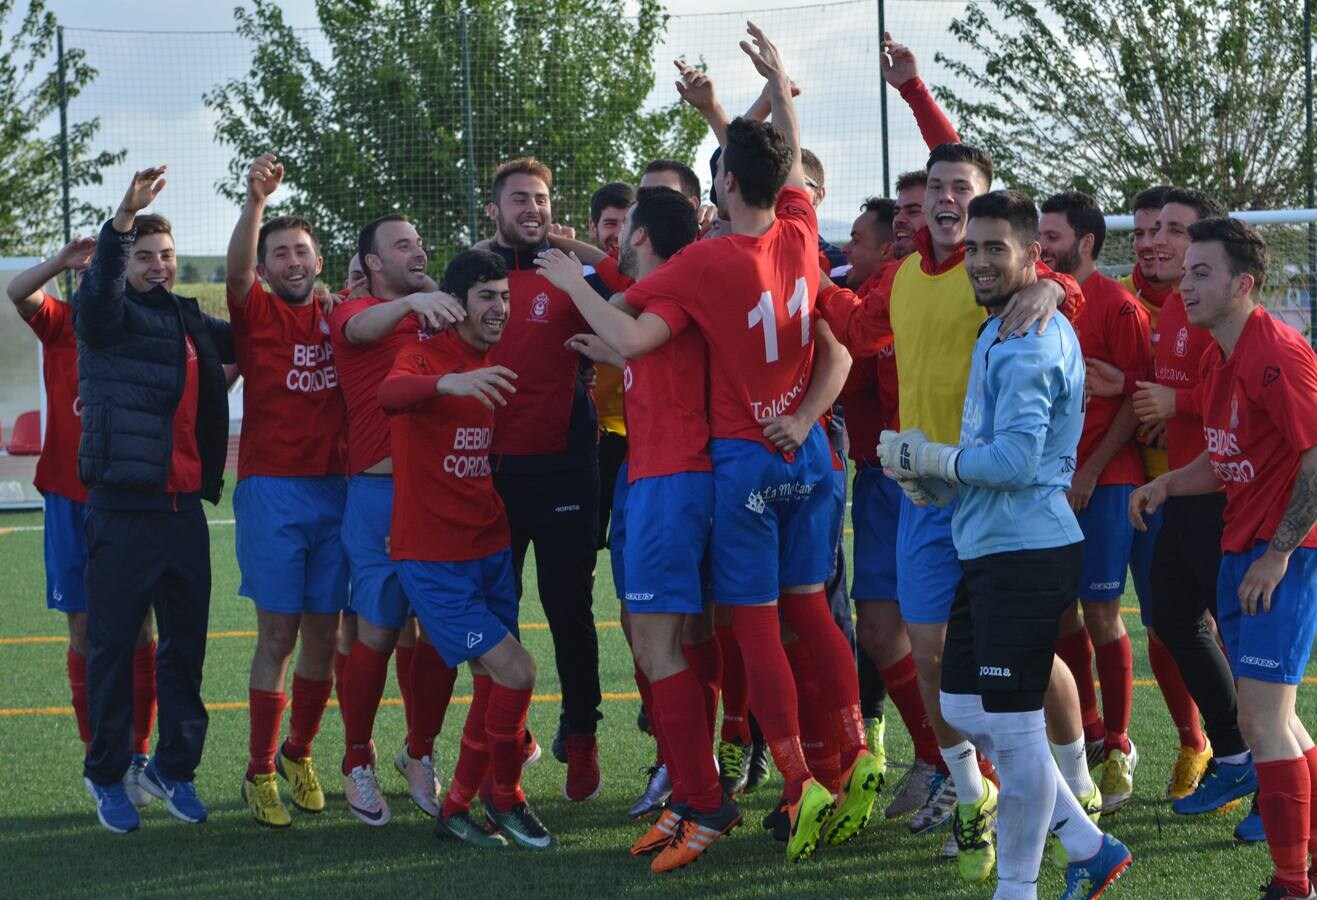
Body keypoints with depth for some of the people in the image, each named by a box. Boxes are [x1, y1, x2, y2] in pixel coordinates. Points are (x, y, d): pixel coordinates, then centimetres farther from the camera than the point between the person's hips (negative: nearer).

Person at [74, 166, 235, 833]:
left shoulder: (189, 321, 15)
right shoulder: (111, 316, -2)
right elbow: (99, 291, -25)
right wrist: (124, 218, -41)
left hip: (184, 507, 6)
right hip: (123, 508, -6)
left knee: (187, 642, 10)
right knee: (113, 643, 0)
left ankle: (175, 767, 22)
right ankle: (107, 775, 11)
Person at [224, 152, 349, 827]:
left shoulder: (338, 318, 12)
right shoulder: (257, 312, 2)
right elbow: (236, 268, -17)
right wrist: (256, 200, -33)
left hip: (335, 488, 4)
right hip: (271, 491, -4)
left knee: (323, 631, 6)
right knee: (277, 633, -6)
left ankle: (298, 754, 23)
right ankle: (260, 773, 0)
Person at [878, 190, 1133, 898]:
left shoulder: (1029, 342, -17)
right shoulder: (997, 331, 17)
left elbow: (1015, 461, -25)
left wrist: (925, 456, -12)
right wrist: (930, 479, 5)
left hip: (1024, 554, -11)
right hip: (988, 549, 11)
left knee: (1011, 725, -3)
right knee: (963, 708, 15)